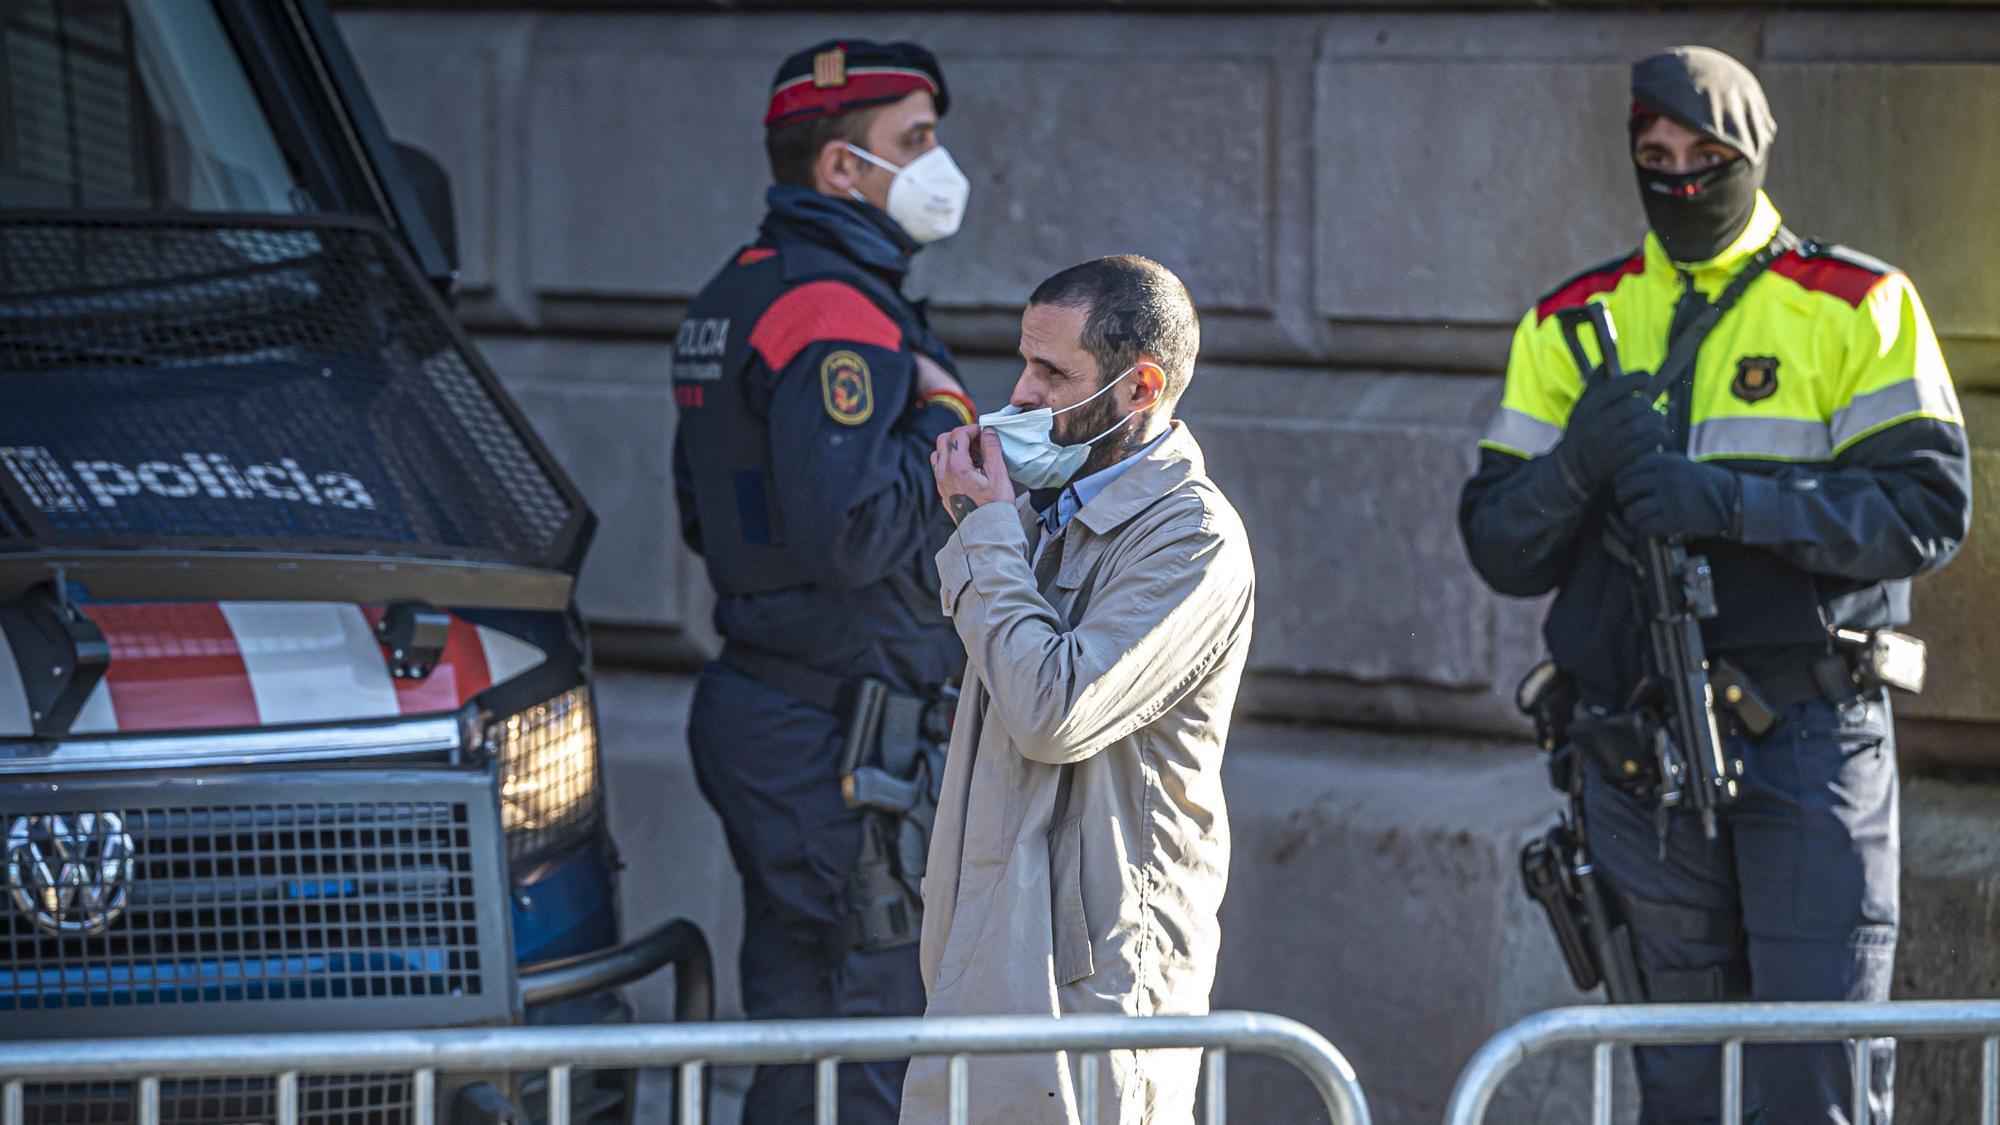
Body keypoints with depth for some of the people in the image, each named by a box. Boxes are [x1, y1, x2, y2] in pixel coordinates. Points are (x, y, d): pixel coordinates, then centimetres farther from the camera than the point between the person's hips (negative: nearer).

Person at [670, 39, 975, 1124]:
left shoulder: (732, 299, 15)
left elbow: (705, 515, 24)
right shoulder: (838, 313, -17)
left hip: (755, 705, 10)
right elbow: (847, 534, -26)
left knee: (791, 1030, 15)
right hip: (838, 738, -10)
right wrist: (942, 419, -12)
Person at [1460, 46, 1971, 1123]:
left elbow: (1927, 507, -7)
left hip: (1811, 744, -3)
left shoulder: (1857, 307, 3)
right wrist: (1576, 465, -13)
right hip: (1637, 742, 3)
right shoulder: (1571, 324, 13)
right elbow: (1498, 546, 9)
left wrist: (1731, 501, -19)